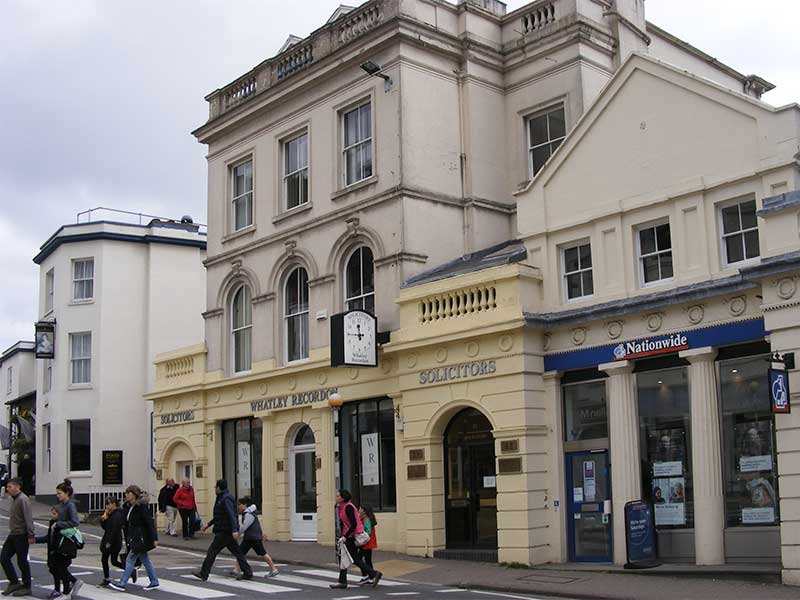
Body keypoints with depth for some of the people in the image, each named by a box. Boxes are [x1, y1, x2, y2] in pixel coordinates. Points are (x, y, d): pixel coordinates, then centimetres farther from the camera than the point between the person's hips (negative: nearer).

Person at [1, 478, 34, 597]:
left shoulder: (23, 499, -16)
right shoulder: (14, 499, 14)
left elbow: (28, 518, -20)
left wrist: (30, 535, -23)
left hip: (21, 535, -9)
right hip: (12, 534, 9)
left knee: (22, 561, -1)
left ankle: (26, 587, 11)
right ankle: (14, 582, 18)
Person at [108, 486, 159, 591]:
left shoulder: (141, 507, -17)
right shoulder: (130, 507, 11)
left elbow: (150, 522, -19)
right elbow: (128, 523, 16)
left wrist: (154, 538, -21)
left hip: (141, 538, -9)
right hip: (134, 538, 9)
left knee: (130, 559, -4)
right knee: (144, 560, 13)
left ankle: (122, 584, 2)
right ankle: (154, 582, 19)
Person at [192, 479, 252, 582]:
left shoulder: (226, 499, -15)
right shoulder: (222, 498, 18)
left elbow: (232, 515, -26)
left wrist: (235, 530, -33)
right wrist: (209, 524, 30)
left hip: (224, 531, -10)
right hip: (227, 531, 10)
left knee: (212, 551, -2)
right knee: (236, 551, 8)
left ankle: (203, 574, 4)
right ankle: (247, 573, 7)